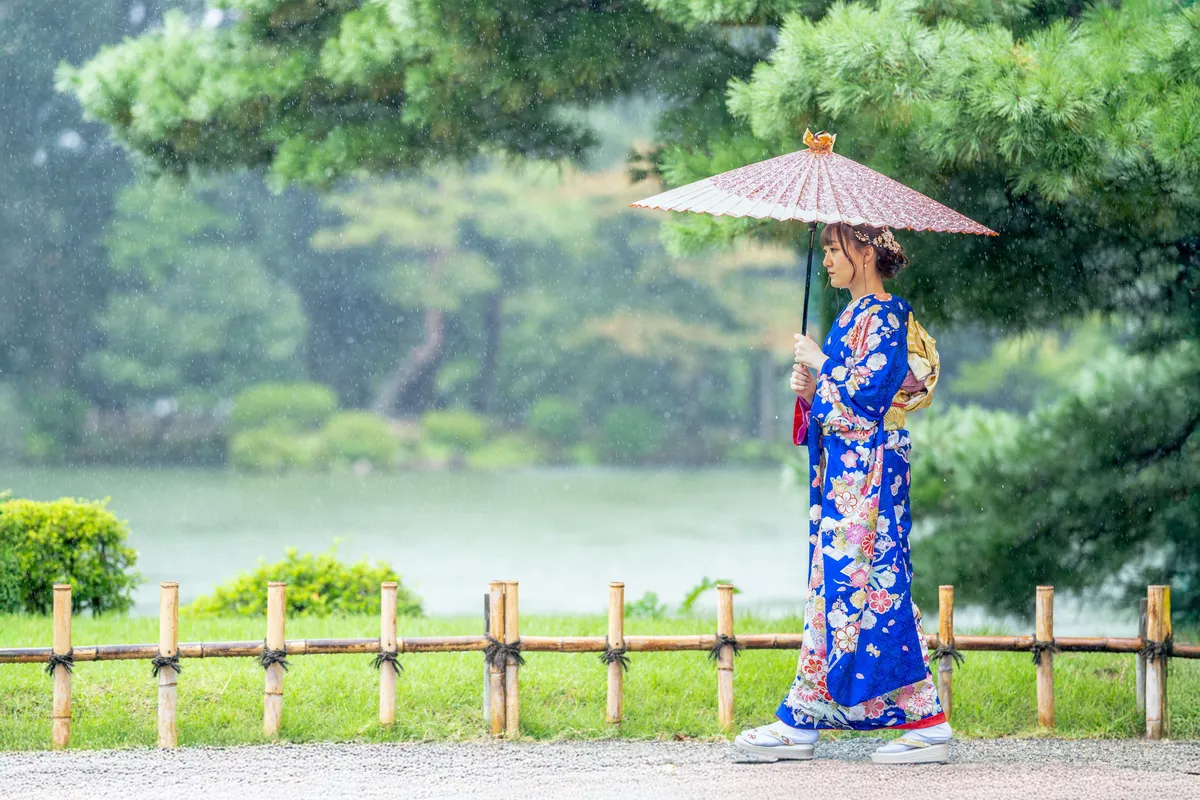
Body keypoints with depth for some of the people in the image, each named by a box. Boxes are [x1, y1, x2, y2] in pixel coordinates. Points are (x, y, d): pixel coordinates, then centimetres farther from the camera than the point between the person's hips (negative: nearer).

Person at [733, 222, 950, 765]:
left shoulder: (883, 317, -11)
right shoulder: (854, 317, 18)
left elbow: (869, 394, -20)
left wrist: (820, 366, -8)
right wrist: (809, 391, 3)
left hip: (866, 475, -10)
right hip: (840, 475, 10)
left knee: (869, 588, -11)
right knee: (831, 587, 8)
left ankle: (928, 724, -9)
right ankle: (799, 725, 9)